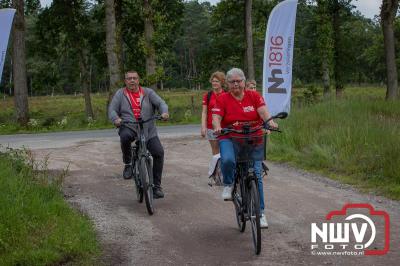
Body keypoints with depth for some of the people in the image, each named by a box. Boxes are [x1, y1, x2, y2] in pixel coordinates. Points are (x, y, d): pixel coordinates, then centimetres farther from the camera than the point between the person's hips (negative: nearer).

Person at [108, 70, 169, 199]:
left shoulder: (148, 92, 12)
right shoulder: (120, 94, 10)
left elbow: (160, 103, 4)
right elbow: (112, 109, 3)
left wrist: (164, 112, -19)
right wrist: (116, 119, -19)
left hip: (148, 130, 1)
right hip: (128, 127, -1)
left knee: (158, 152, -16)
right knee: (125, 136, -37)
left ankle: (156, 185, -4)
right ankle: (128, 164, -10)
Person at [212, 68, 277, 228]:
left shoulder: (254, 96, 4)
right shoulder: (223, 99, 1)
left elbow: (263, 110, -11)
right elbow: (216, 117, -9)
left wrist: (269, 121, -33)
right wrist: (217, 126, -32)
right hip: (229, 138, -1)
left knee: (256, 174, -7)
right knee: (228, 160, -34)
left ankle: (260, 212, 4)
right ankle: (228, 185, -1)